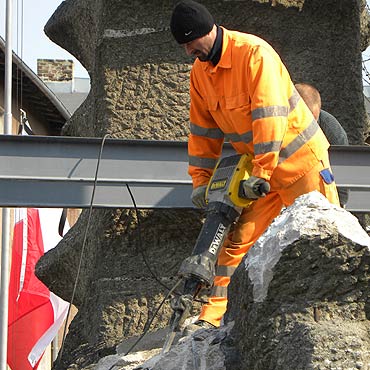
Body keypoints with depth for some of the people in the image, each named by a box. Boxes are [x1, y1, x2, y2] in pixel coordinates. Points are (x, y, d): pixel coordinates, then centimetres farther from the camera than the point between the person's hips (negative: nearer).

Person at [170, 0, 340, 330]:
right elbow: (203, 130, 10)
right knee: (239, 239, 1)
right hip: (258, 167, 7)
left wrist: (261, 173, -29)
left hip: (299, 154, -7)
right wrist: (201, 180, 4)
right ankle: (214, 317, 0)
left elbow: (269, 116, -27)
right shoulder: (200, 73, 2)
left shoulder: (254, 52, -22)